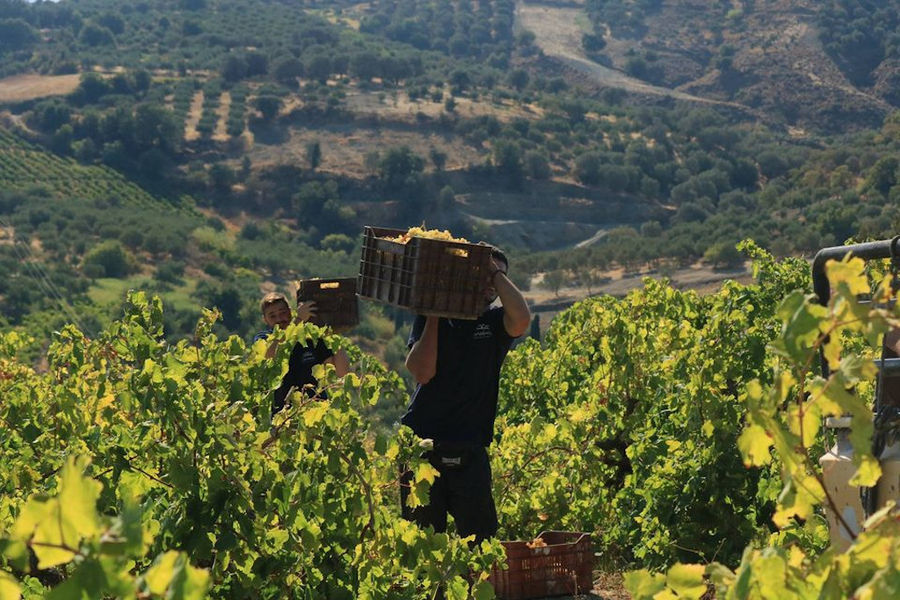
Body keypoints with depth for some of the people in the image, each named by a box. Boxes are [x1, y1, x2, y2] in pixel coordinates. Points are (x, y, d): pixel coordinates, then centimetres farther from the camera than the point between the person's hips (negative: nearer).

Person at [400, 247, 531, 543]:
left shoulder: (495, 322, 7)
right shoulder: (430, 318, 6)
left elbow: (522, 319, -18)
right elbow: (422, 373, -8)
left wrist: (497, 272, -7)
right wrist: (434, 315, -6)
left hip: (469, 452, 1)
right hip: (422, 444, 0)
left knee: (481, 539, -3)